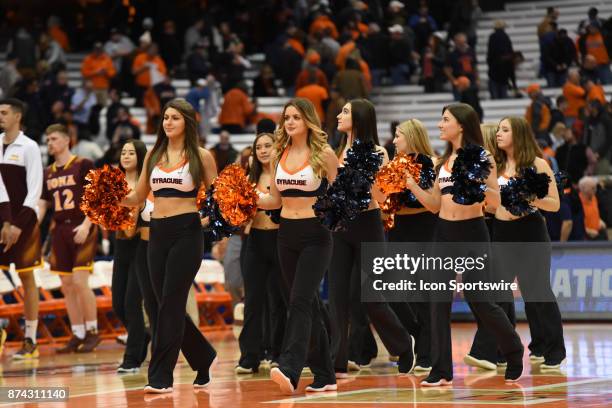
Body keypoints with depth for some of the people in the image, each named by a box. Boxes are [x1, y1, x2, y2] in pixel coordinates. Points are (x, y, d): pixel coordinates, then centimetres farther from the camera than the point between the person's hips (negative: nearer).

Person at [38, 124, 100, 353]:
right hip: (60, 230, 6)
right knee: (67, 286, 4)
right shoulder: (48, 173, 15)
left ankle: (92, 332, -3)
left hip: (81, 230, -6)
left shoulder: (83, 165, -4)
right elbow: (42, 204, 17)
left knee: (80, 282, -13)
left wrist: (86, 225, -19)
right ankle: (77, 335, 9)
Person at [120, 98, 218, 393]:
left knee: (171, 303, -10)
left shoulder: (201, 156, 1)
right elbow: (138, 198, 16)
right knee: (167, 304, 6)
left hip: (187, 231, -5)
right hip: (158, 232, 5)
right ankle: (204, 358, 26)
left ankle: (161, 376, -8)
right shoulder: (154, 155, 12)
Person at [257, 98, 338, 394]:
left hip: (315, 235, -6)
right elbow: (275, 199, 14)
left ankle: (290, 370, -30)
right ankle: (324, 375, 16)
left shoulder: (323, 154, -5)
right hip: (287, 234, 6)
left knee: (300, 301, -18)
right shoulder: (280, 154, 10)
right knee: (308, 305, 10)